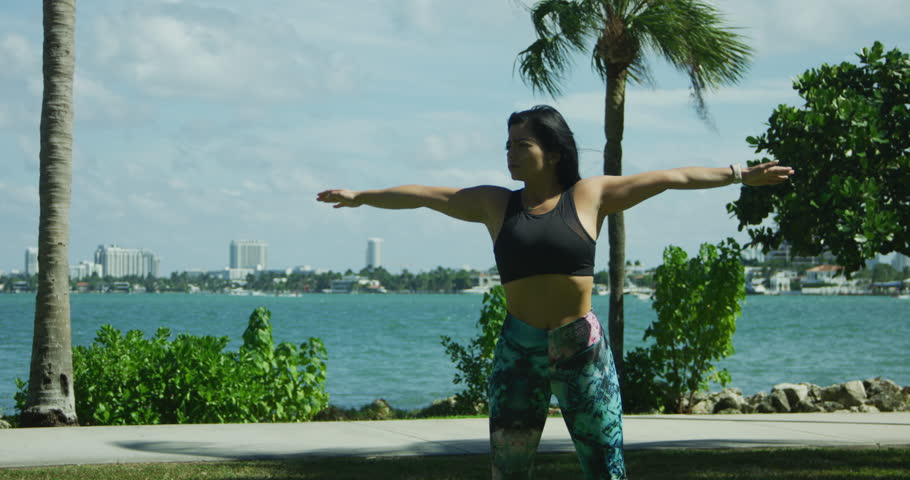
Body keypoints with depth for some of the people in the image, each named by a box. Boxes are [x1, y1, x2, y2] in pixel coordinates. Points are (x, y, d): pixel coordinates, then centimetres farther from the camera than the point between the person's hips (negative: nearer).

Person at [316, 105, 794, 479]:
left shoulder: (589, 196, 2)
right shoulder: (496, 204, 7)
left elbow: (672, 177, 4)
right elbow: (425, 195, 16)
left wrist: (740, 175, 4)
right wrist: (360, 197, 25)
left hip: (582, 347, -2)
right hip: (518, 348, 2)